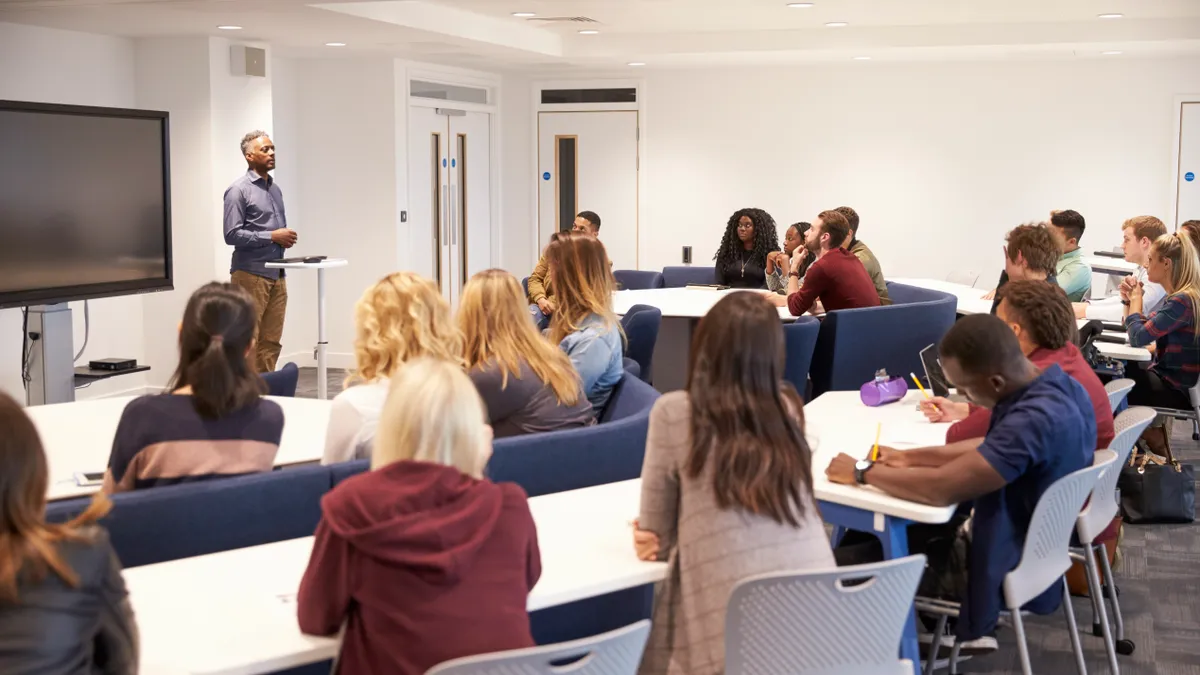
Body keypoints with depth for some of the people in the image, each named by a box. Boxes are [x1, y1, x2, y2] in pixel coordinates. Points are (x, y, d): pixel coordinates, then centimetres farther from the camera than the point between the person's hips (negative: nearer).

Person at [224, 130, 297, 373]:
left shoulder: (275, 189, 16)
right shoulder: (239, 190, -7)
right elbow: (232, 235, -15)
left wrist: (286, 237, 6)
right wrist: (272, 236, -16)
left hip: (277, 274, 7)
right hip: (250, 274, -7)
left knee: (271, 341, 6)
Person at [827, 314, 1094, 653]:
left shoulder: (1034, 420, -35)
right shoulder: (1062, 386, -4)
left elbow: (941, 488, -34)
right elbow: (991, 449, 10)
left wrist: (862, 472, -18)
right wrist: (910, 456, 3)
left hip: (1008, 568, -10)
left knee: (839, 565, -7)